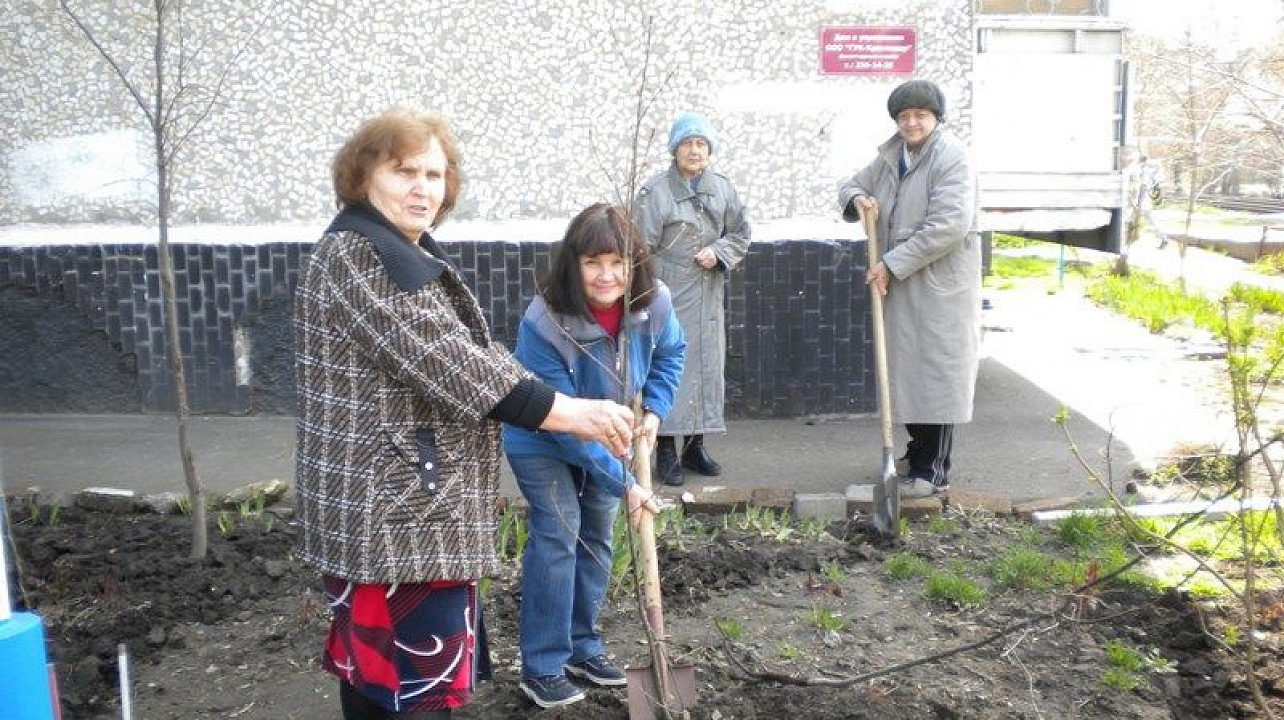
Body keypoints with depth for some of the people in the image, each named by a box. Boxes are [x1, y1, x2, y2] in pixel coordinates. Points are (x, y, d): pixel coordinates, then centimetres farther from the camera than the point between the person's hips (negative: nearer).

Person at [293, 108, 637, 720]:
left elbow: (465, 357, 15)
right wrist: (570, 413, -18)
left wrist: (576, 410, 6)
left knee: (374, 671, 20)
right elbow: (448, 367, -22)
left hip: (398, 506, 10)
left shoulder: (408, 256, 17)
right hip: (394, 511, -10)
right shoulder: (356, 256, -16)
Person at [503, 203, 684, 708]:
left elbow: (671, 352, 4)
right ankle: (541, 666, 3)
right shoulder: (543, 323, -36)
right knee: (557, 537, -12)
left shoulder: (653, 303, -22)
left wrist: (655, 409, -9)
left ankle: (582, 647, 29)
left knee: (597, 537, 11)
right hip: (542, 444, -5)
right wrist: (623, 483, -29)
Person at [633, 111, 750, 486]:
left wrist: (719, 251, -6)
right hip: (668, 297, -5)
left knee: (708, 366, 10)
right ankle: (666, 451, 7)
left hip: (709, 297, 5)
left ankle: (694, 446, 24)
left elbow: (741, 233, 15)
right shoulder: (655, 191, -7)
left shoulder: (722, 187, 7)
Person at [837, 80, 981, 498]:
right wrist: (856, 199, -2)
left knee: (935, 371, -3)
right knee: (905, 369, 14)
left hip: (940, 286, -8)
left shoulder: (951, 158, -12)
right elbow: (852, 186, 24)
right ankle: (918, 453, 30)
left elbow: (949, 225, -22)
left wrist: (892, 264, -20)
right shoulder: (891, 157, 12)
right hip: (901, 285, 8)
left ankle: (934, 472, 5)